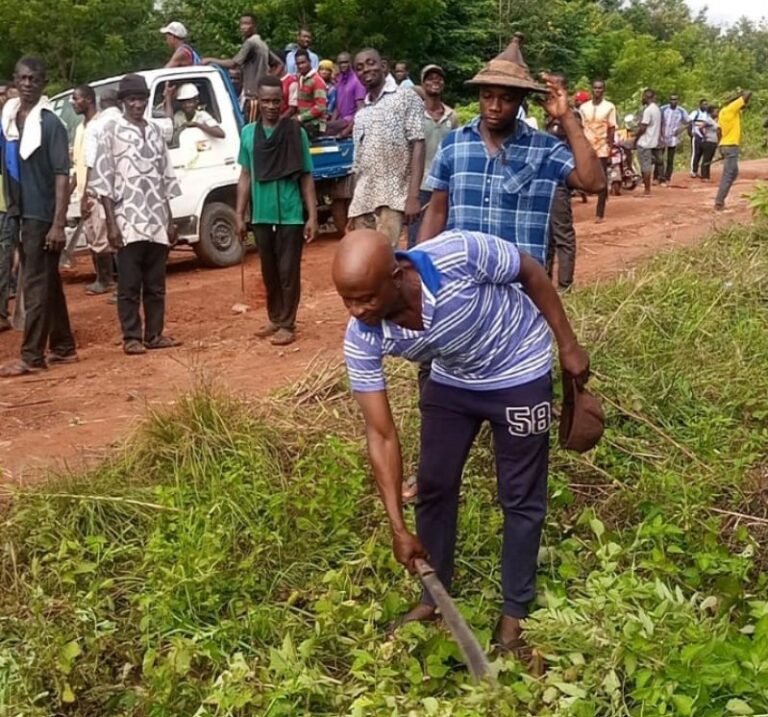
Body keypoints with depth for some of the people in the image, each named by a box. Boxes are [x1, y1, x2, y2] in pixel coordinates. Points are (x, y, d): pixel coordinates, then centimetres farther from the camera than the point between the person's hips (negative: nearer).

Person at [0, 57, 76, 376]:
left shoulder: (50, 123, -10)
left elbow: (62, 175, -14)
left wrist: (58, 223, -20)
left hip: (42, 215, -7)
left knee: (36, 286, -5)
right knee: (48, 283, 13)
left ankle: (31, 356, -1)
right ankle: (63, 347, 21)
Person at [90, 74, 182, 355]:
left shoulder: (155, 130, 13)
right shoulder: (111, 130, -1)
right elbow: (102, 178, -4)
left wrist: (169, 220, 11)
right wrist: (111, 223, -10)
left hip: (157, 221, 4)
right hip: (128, 221, -4)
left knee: (156, 284, 8)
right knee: (129, 284, 0)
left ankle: (155, 334, 16)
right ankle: (132, 337, 7)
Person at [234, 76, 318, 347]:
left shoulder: (296, 132, -3)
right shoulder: (248, 133, 6)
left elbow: (306, 177, -1)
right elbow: (245, 176, 10)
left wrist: (312, 216, -6)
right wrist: (240, 215, 6)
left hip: (290, 215, -3)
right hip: (261, 216, 3)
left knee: (288, 271, 1)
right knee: (269, 271, 13)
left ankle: (288, 324, 9)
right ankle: (274, 319, 26)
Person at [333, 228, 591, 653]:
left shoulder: (458, 254, -39)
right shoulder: (362, 340, -27)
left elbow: (531, 274, -19)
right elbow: (381, 434, -21)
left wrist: (568, 346, -11)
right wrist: (398, 528, -23)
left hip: (518, 372, -3)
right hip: (450, 381, 3)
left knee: (520, 497, 4)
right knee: (433, 486, 7)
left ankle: (515, 610, 22)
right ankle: (435, 598, 28)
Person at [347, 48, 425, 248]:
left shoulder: (406, 98, 2)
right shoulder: (361, 115, 19)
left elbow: (418, 146, -7)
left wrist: (413, 196, -17)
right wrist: (353, 211, 16)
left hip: (392, 198, -6)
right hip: (362, 201, 6)